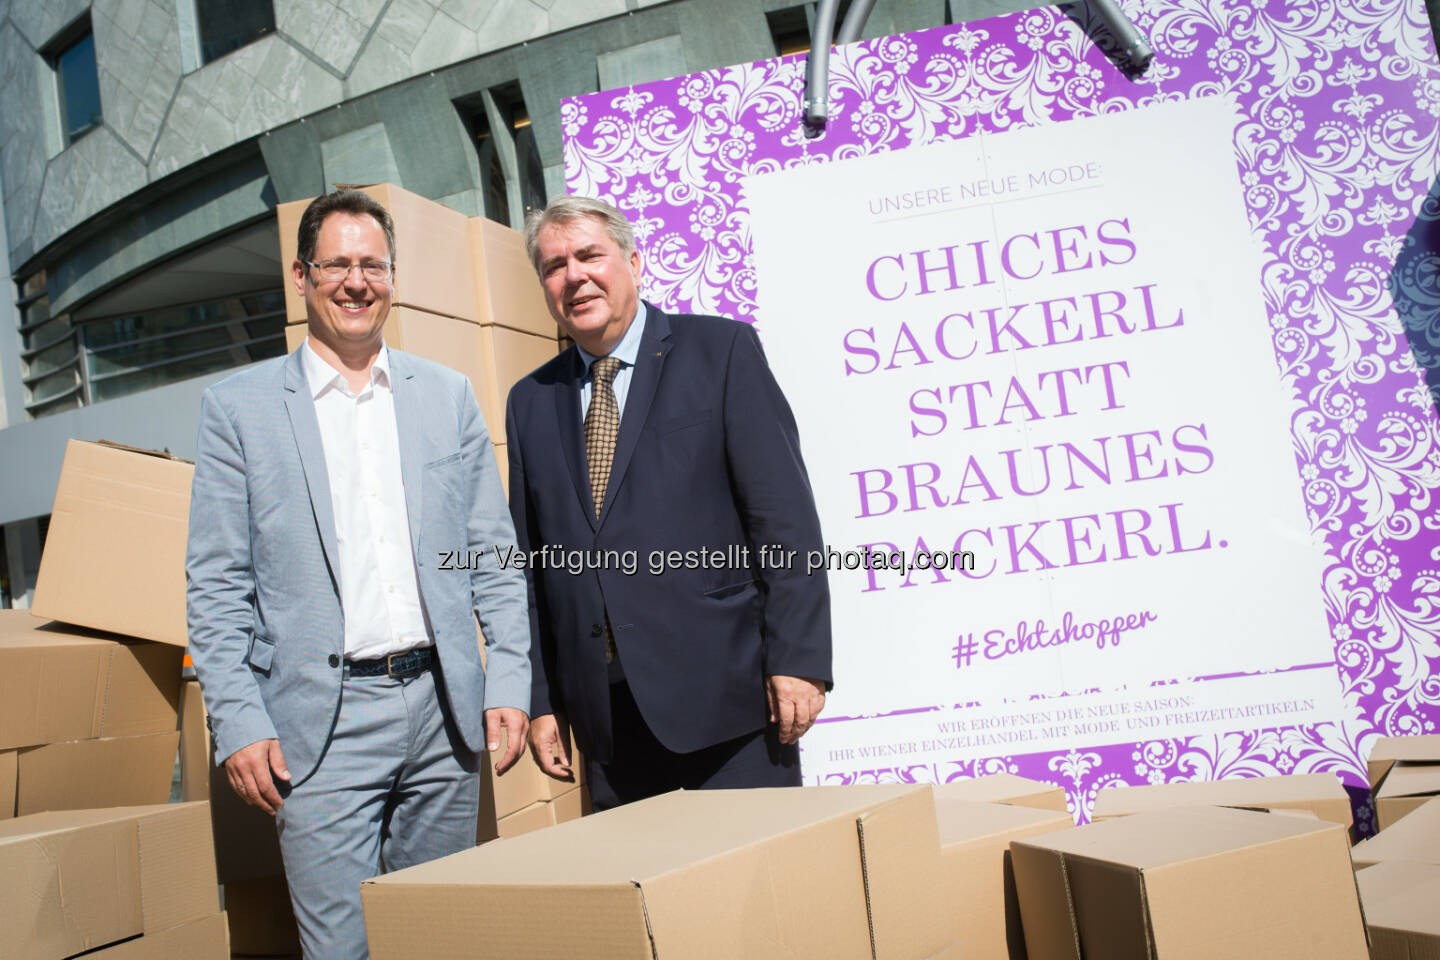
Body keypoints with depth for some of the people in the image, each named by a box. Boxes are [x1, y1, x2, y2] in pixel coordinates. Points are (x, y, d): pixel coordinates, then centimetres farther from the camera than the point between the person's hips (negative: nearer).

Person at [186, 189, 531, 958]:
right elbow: (217, 585, 0)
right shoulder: (238, 407, 1)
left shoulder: (447, 395, 8)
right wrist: (238, 723, -7)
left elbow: (492, 553, 8)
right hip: (322, 722, -2)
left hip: (443, 708, 3)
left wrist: (509, 683, 2)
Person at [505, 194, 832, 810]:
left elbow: (785, 517, -6)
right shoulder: (531, 401, 13)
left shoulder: (722, 350, 0)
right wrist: (542, 700, 9)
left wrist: (798, 660, -12)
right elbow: (531, 558, 13)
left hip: (727, 695, -4)